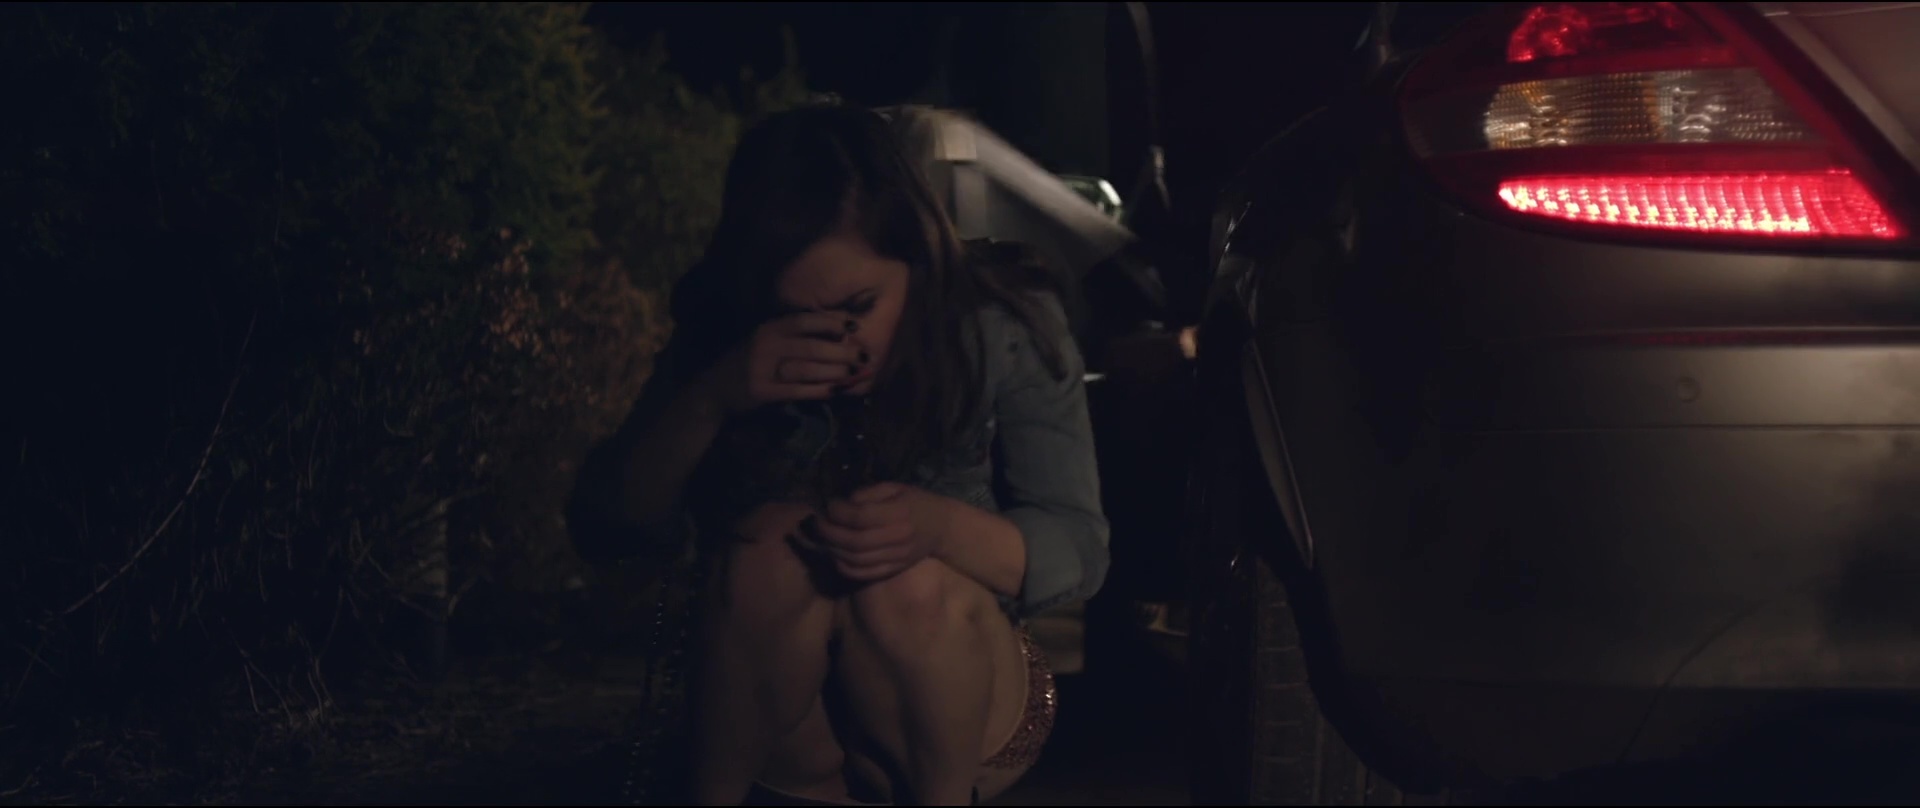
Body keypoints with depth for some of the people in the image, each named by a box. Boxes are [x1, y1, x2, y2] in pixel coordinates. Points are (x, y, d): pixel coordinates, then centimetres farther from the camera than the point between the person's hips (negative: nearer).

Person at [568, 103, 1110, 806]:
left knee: (909, 583, -32)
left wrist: (941, 524, -35)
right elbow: (605, 526, -13)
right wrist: (710, 399, -32)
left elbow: (1079, 549, -13)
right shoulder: (723, 326, -10)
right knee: (775, 542, -29)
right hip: (777, 717, 1)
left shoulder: (1004, 323, -14)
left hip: (966, 710, -1)